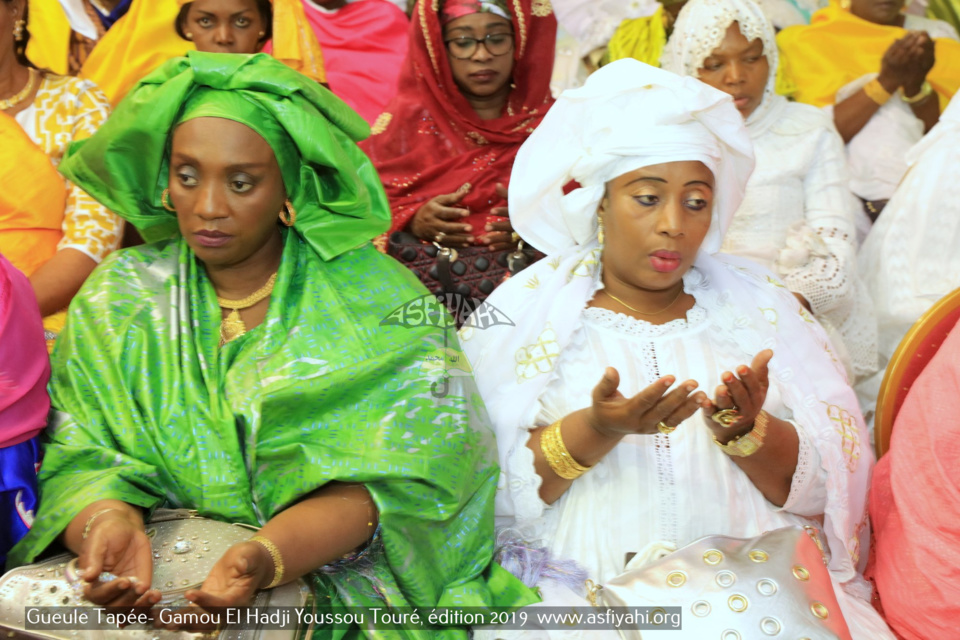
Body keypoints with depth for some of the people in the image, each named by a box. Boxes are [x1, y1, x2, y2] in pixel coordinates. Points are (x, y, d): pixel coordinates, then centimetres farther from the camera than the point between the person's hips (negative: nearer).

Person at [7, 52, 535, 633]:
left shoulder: (374, 301, -5)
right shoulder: (119, 298, 5)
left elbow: (392, 480, -12)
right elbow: (76, 454, 0)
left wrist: (271, 555, -28)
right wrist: (108, 523, -23)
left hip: (331, 580, -2)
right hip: (160, 584, 3)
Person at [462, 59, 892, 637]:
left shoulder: (759, 303, 13)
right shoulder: (523, 310, 7)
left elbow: (832, 485, 7)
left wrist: (745, 432, -11)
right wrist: (595, 430, -16)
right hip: (579, 585, -2)